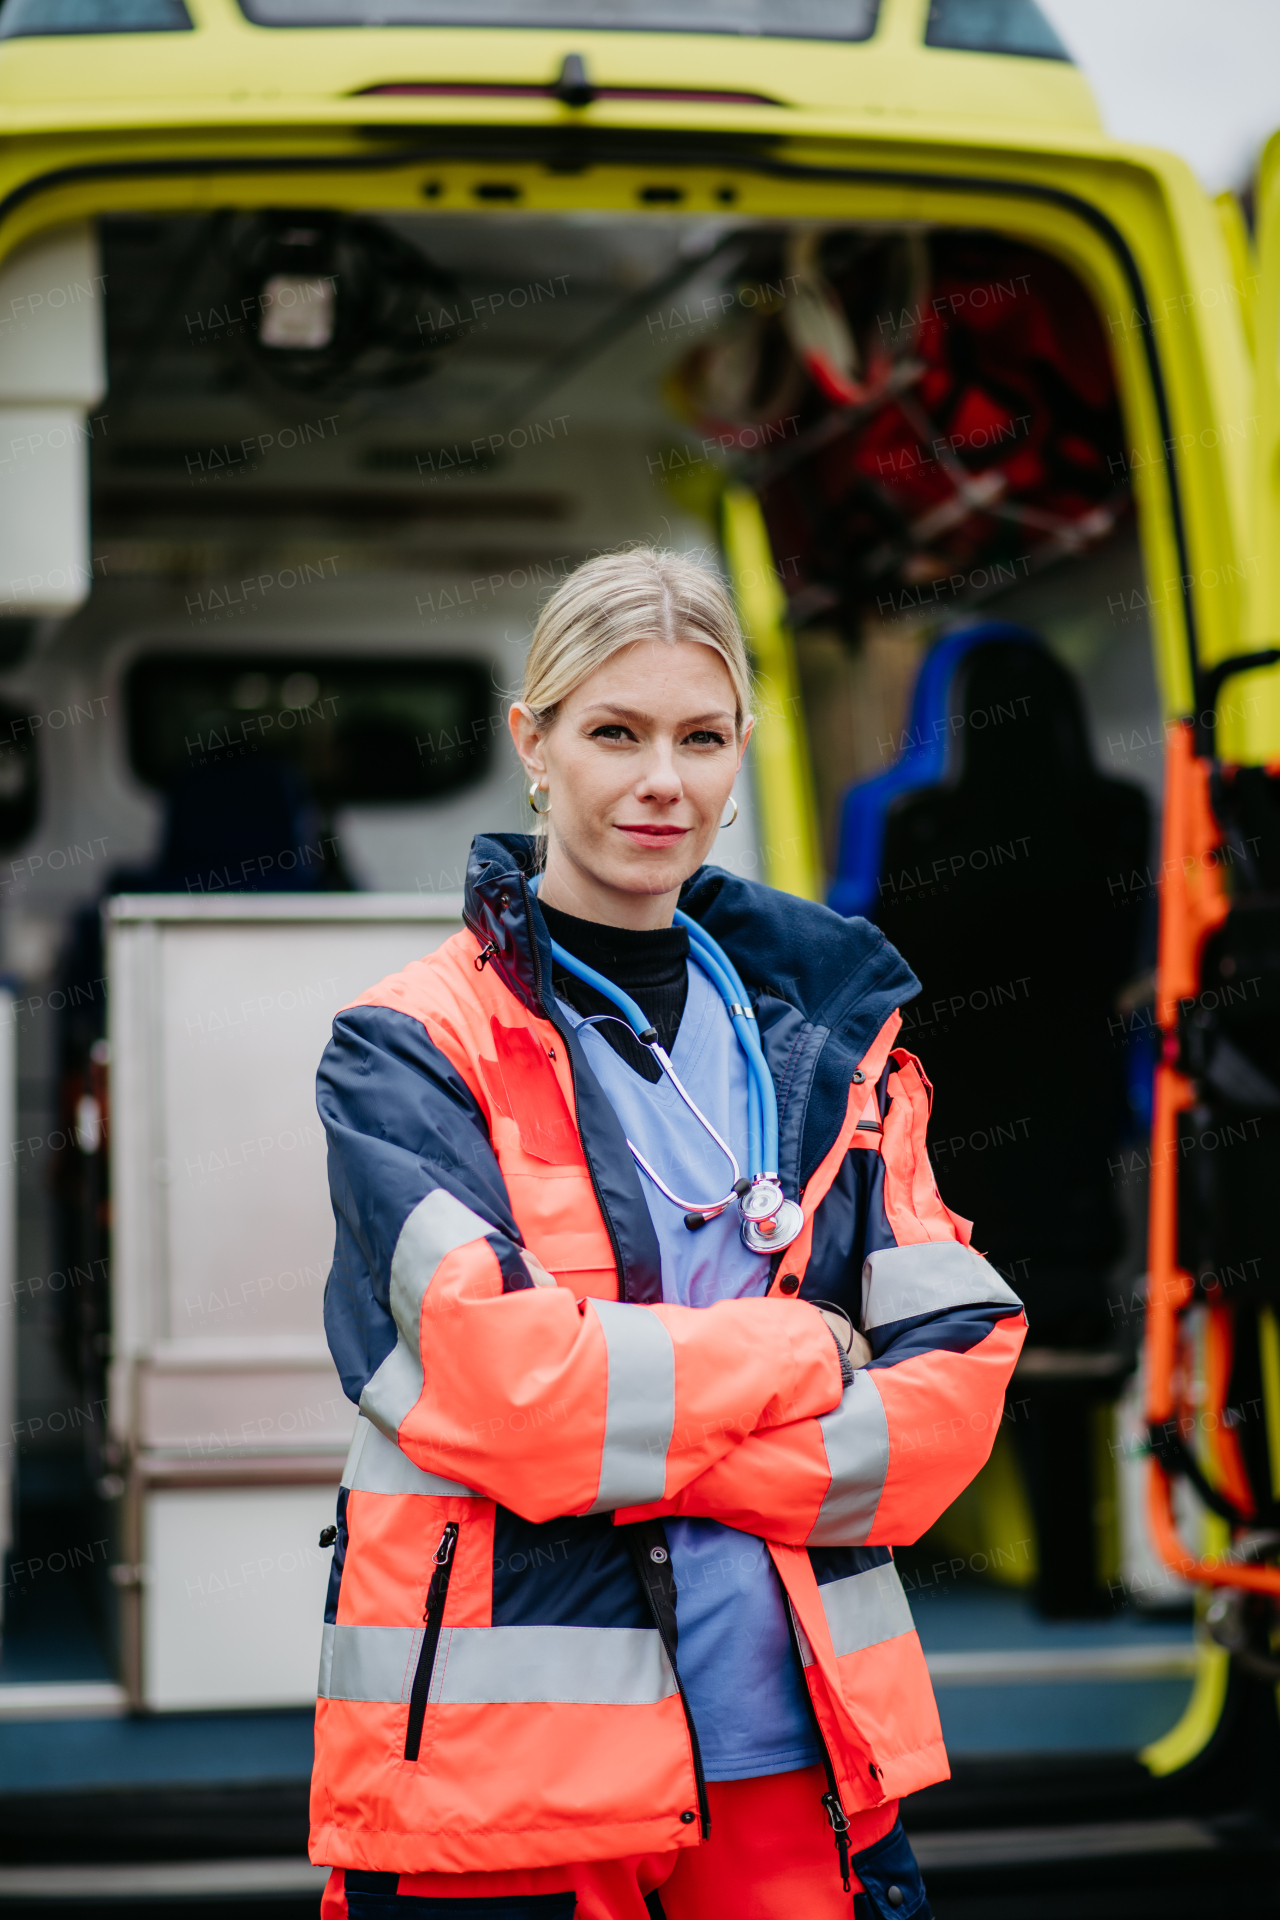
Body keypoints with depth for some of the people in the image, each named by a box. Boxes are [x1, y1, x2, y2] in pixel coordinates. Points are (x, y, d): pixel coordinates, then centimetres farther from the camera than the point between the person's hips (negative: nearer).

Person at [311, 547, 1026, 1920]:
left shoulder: (829, 1036, 9)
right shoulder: (408, 1050, -4)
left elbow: (960, 1372, 0)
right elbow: (497, 1378, -17)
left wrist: (634, 1452, -12)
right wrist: (800, 1354, -7)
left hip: (797, 1750, 3)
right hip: (496, 1772, -3)